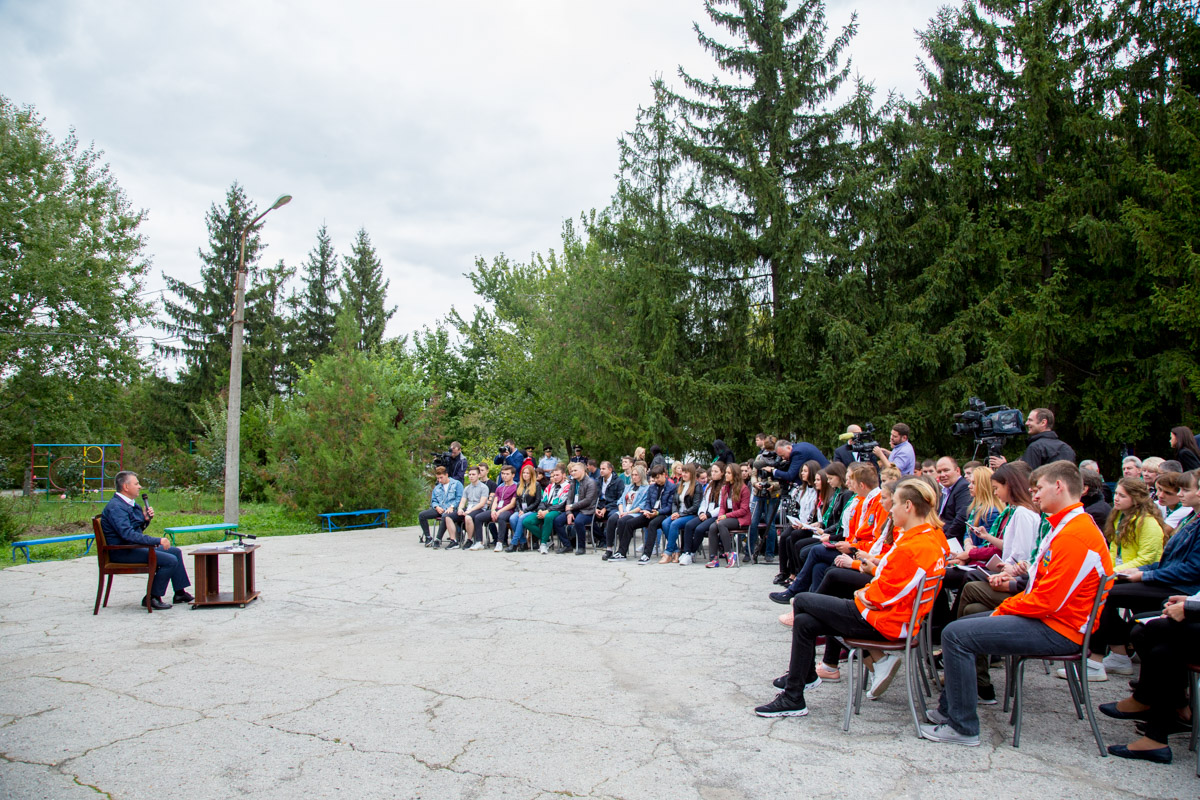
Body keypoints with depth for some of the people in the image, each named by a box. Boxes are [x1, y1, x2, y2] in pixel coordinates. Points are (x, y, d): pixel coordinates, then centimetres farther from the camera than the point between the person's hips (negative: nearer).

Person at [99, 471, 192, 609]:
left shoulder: (130, 503, 13)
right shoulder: (116, 507, -20)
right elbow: (128, 534, -31)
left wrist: (146, 519, 0)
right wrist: (158, 541, -30)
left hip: (135, 546, 11)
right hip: (123, 552, -11)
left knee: (176, 551, 14)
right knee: (170, 560, -21)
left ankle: (180, 593, 17)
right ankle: (152, 598, -9)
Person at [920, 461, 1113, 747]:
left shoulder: (1075, 535, -21)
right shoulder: (1068, 526, 14)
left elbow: (1047, 601, -24)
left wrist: (1005, 608, -8)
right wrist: (1006, 607, 3)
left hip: (1056, 630, -11)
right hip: (1048, 617, 11)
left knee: (956, 635, -18)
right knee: (960, 626, 15)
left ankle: (963, 728, -9)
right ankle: (948, 710, 19)